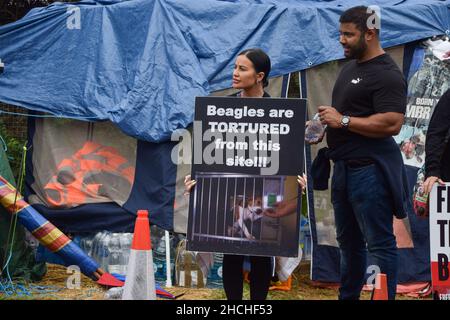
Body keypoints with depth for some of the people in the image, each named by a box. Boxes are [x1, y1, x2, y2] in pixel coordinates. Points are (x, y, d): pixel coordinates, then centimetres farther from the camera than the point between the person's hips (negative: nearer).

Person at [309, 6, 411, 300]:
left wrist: (343, 121, -20)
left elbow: (392, 123, -23)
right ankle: (348, 296, 28)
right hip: (344, 166, 10)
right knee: (348, 240, 18)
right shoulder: (350, 67, 15)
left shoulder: (387, 75, -14)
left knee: (379, 243, -5)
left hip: (370, 169, -10)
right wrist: (324, 123, 8)